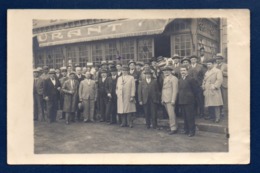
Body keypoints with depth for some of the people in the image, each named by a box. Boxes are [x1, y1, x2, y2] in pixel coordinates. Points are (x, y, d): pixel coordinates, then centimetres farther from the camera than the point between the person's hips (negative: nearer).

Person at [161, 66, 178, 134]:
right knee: (170, 114, 10)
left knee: (171, 114, -9)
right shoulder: (165, 78, 21)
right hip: (165, 100, 8)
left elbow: (175, 90, -12)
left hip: (170, 99, -8)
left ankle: (173, 128, -2)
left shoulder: (173, 78, -6)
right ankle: (174, 126, 19)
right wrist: (162, 99, 15)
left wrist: (173, 100, -17)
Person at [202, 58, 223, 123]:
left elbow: (219, 80, -13)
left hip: (214, 91, -7)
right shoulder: (207, 72, 21)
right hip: (207, 91, 7)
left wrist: (215, 86, -22)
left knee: (216, 104, -9)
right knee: (209, 103, 10)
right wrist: (203, 85, 9)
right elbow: (204, 80, 27)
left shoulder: (218, 71, -3)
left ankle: (217, 117, -6)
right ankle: (211, 115, 23)